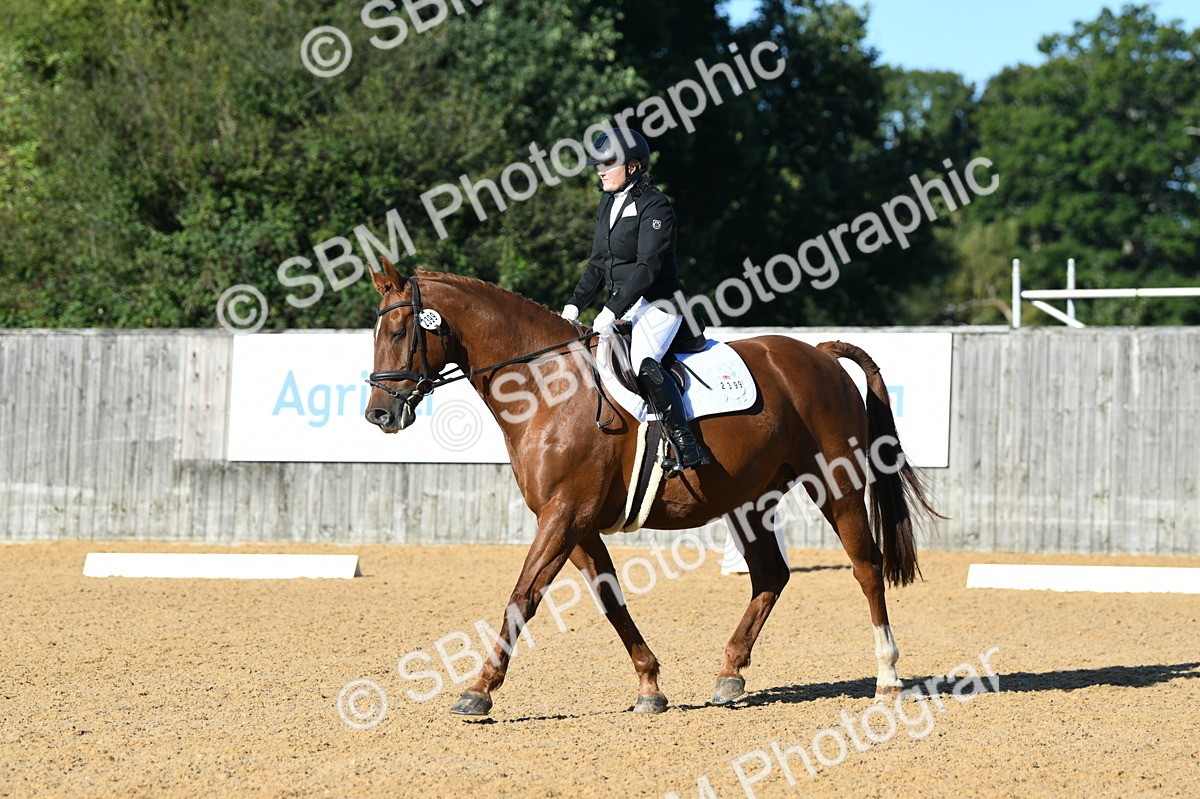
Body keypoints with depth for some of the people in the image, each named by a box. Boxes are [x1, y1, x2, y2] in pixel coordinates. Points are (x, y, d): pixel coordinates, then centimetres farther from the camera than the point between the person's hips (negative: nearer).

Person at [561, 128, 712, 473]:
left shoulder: (654, 206, -13)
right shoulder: (608, 205, 14)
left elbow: (647, 267, -21)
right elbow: (597, 263, 18)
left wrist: (612, 311, -25)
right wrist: (575, 305, 6)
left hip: (657, 303, -10)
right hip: (621, 305, 10)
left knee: (643, 361, -31)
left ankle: (686, 444, -30)